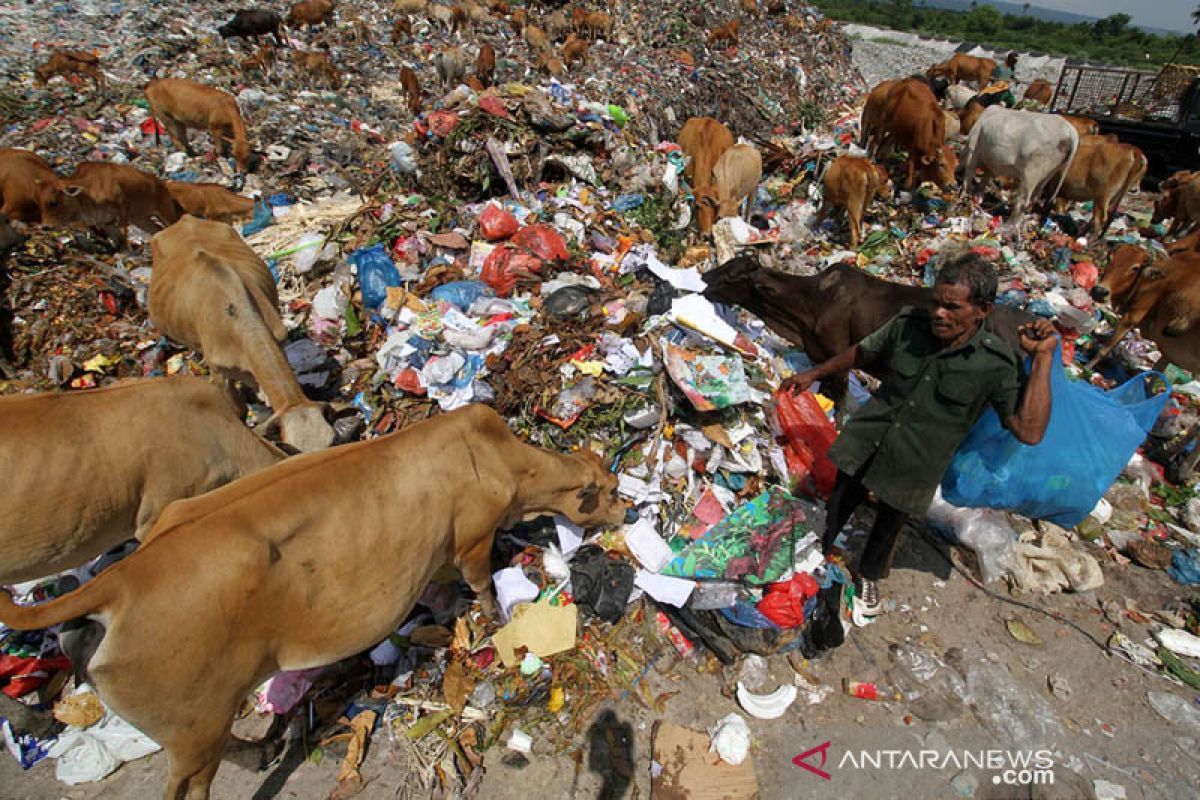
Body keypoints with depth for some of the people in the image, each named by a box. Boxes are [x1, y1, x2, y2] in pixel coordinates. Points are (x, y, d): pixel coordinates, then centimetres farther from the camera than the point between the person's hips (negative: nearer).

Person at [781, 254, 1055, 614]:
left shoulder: (997, 364, -18)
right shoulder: (908, 324, -12)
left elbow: (1029, 432, -25)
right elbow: (862, 352, 5)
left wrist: (1042, 358, -27)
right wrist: (814, 374, 12)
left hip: (913, 468, -1)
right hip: (864, 442, 2)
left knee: (888, 525, 21)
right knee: (838, 507, 19)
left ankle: (869, 575, 51)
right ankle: (817, 552, 48)